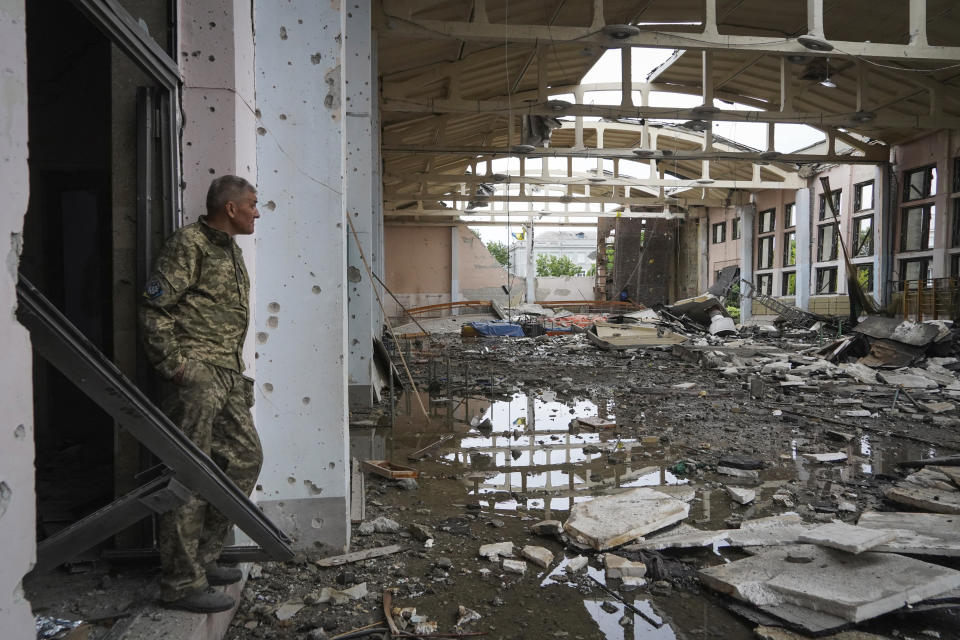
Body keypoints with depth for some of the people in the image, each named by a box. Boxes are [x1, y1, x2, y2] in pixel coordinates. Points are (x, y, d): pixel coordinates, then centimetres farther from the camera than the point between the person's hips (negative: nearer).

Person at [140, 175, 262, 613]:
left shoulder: (231, 249, 20)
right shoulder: (190, 243, -8)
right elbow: (154, 308, -13)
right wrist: (174, 364, -18)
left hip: (227, 372, 10)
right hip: (196, 372, -10)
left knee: (246, 458, 12)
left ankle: (203, 556, 23)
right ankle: (182, 582, 5)